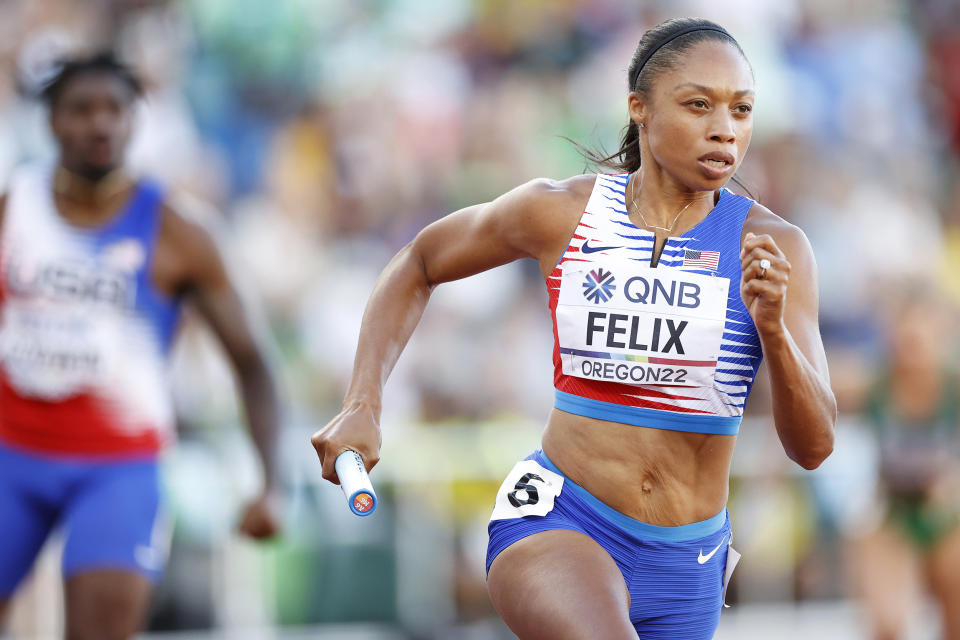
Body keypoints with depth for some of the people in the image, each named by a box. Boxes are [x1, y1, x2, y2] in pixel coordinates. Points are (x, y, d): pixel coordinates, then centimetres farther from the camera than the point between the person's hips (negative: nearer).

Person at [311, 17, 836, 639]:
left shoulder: (773, 248, -5)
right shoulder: (560, 211, -3)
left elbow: (814, 445, -9)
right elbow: (417, 265, 15)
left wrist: (772, 327, -27)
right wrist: (362, 406, 4)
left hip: (685, 565, 3)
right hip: (556, 522, -3)